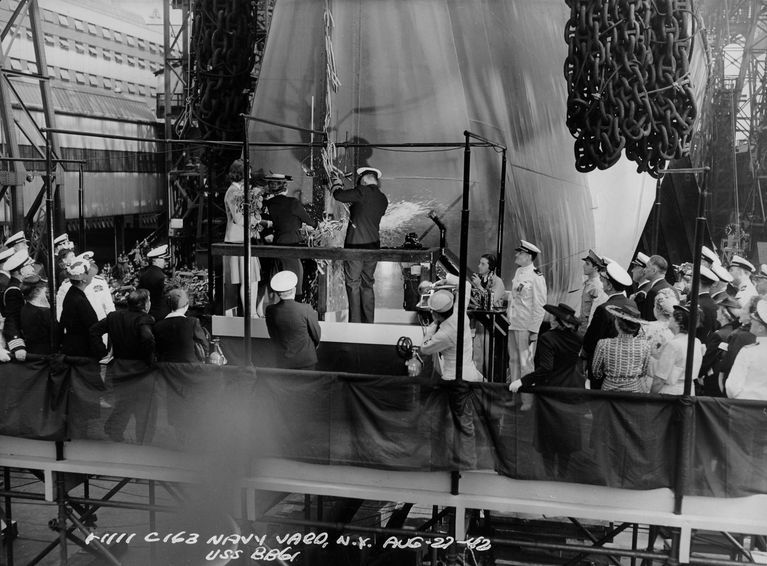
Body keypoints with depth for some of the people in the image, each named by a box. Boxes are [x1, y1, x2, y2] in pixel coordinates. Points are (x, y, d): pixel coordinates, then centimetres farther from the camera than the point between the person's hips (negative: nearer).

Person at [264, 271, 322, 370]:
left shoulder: (270, 311, -11)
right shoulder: (306, 309, -21)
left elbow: (272, 336, 3)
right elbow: (317, 334, -6)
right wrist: (315, 345, 15)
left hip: (283, 362, 3)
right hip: (306, 361, -2)